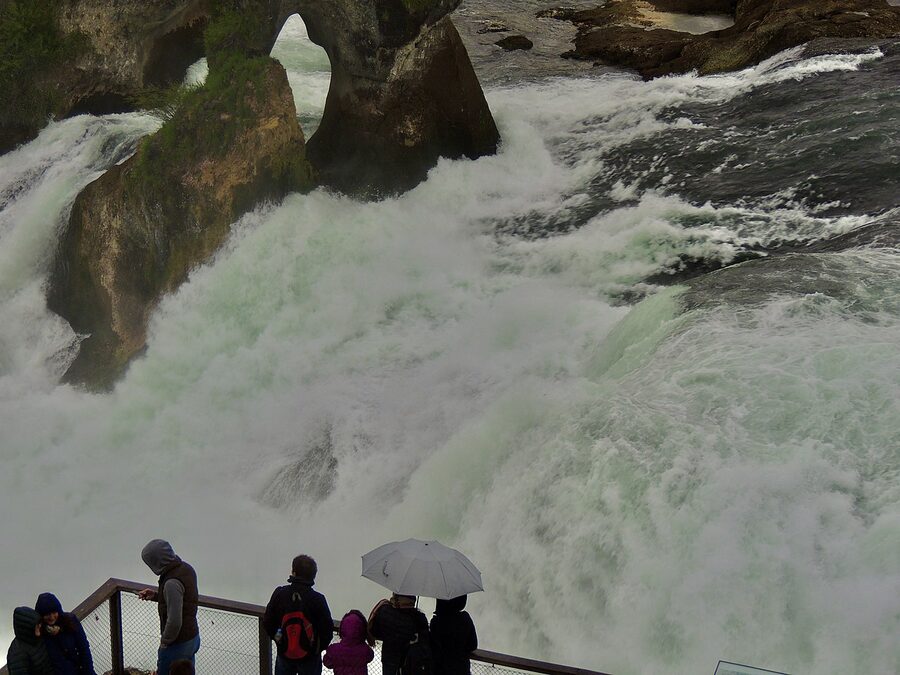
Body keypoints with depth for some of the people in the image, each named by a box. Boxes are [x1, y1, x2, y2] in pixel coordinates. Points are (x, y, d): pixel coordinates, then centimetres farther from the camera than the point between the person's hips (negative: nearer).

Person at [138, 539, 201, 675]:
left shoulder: (172, 582, -29)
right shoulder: (186, 568, 0)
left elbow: (174, 621, -29)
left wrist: (165, 642, -14)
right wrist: (156, 595, 8)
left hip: (178, 644, -9)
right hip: (193, 637, 9)